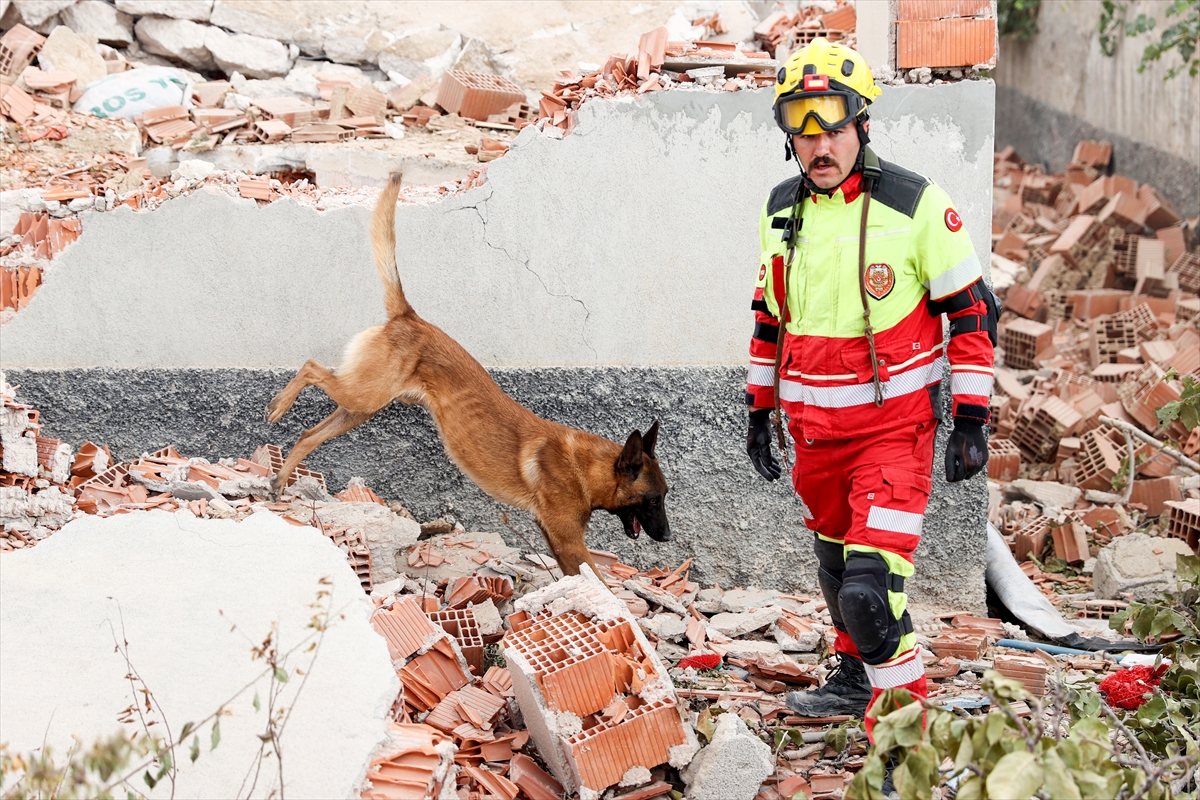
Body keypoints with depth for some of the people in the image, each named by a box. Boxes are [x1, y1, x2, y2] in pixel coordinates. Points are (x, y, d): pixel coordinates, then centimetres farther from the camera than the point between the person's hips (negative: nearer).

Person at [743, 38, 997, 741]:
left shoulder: (917, 206, -13)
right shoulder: (781, 211, 4)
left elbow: (973, 312, -8)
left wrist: (971, 421, -10)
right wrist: (760, 410, 18)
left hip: (894, 426, -6)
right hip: (813, 430, 6)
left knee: (870, 588, -17)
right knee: (838, 565, 22)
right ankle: (857, 681, 43)